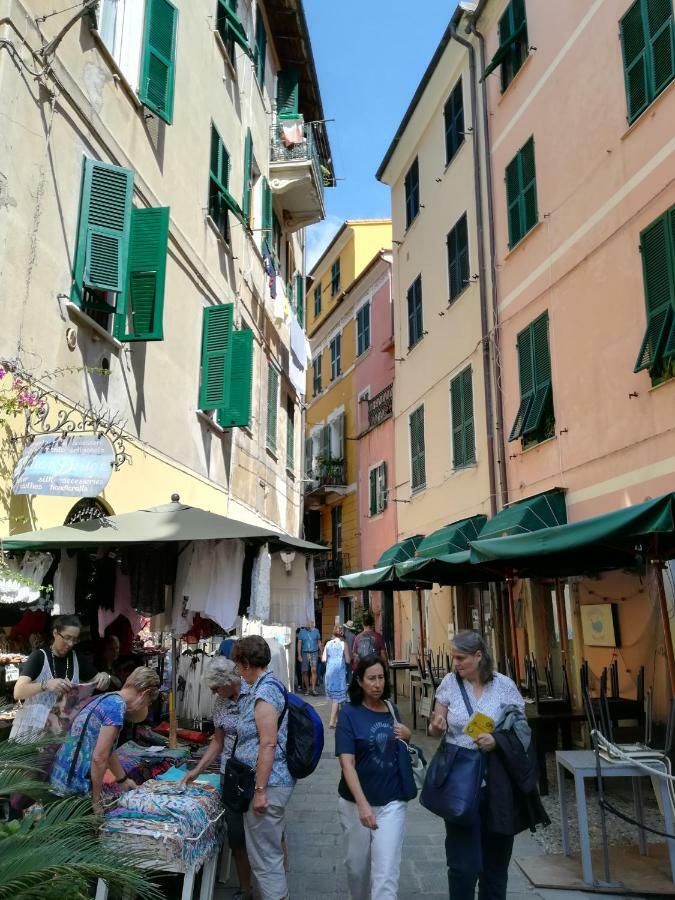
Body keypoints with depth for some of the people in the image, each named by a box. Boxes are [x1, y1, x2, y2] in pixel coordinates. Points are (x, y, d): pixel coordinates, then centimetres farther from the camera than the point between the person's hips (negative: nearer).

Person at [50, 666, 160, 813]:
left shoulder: (105, 699, 13)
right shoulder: (117, 706, -17)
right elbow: (99, 758, -20)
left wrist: (124, 780, 36)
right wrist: (96, 800, -8)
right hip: (73, 785, -9)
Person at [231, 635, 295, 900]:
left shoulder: (264, 692, -18)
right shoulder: (269, 686, 12)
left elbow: (268, 744, -23)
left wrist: (260, 790, -21)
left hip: (269, 784, -10)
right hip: (274, 782, 10)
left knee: (264, 854, 0)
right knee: (270, 849, 20)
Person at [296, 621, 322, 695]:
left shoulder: (316, 631, 5)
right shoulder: (302, 632, 1)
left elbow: (319, 642, 13)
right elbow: (299, 644, 2)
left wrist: (321, 653, 11)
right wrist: (299, 655, -4)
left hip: (314, 653, 0)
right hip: (305, 653, 1)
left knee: (314, 670, -15)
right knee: (305, 672, 4)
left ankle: (313, 689, -13)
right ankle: (307, 689, 16)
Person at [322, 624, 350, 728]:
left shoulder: (328, 643, 1)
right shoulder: (343, 644, -7)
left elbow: (324, 659, 0)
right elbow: (348, 661, -6)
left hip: (329, 672, 4)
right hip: (339, 672, -4)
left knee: (334, 696, 18)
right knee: (338, 696, 0)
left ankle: (336, 718, 28)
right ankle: (332, 721, -6)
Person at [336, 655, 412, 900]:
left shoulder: (392, 710, 2)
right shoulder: (349, 713, -10)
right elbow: (346, 762, -17)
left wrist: (407, 735, -4)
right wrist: (362, 804, -27)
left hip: (391, 802, 2)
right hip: (355, 802, -2)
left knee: (386, 873, -4)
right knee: (357, 865, 17)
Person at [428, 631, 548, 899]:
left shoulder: (504, 685, -4)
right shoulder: (449, 683, -1)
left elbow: (521, 729, 1)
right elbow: (436, 728, 7)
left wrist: (497, 740, -17)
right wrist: (437, 726, -16)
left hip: (496, 782, 0)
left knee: (495, 856, 14)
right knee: (463, 862, -2)